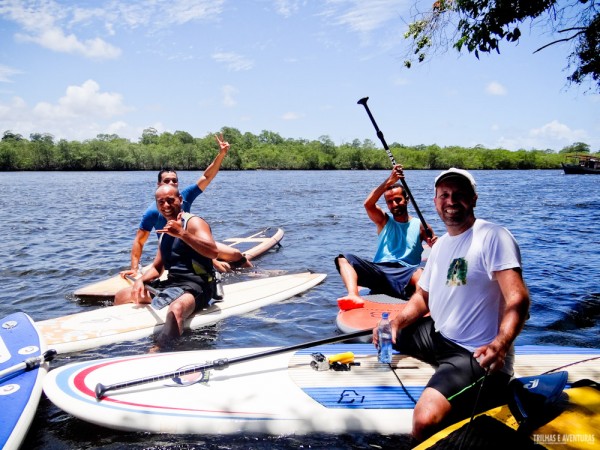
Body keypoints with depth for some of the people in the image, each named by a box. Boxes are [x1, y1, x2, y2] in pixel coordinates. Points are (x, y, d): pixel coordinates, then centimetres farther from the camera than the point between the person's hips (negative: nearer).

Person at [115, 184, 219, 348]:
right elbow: (157, 268, 21)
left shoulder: (194, 222, -7)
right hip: (171, 284, 9)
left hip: (195, 286, -9)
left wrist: (182, 234, -34)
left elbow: (214, 252, -25)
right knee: (121, 296, 13)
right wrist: (141, 280, 0)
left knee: (176, 309, -42)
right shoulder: (165, 232, 19)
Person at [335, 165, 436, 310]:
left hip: (405, 274, -2)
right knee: (344, 259, -20)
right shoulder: (383, 221, 17)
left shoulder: (420, 226, 15)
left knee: (420, 273, -36)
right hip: (378, 272, 2)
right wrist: (390, 181, -10)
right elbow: (368, 204, -3)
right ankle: (353, 296, -45)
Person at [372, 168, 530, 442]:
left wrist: (499, 345, -42)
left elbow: (518, 299, -24)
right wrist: (396, 323, -1)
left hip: (477, 355, -9)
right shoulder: (440, 245, 12)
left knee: (426, 421, -32)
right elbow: (423, 297, 19)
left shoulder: (493, 237, -14)